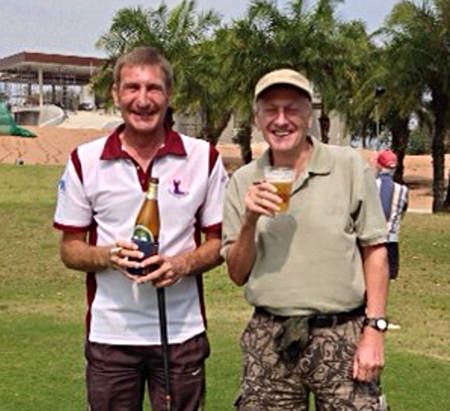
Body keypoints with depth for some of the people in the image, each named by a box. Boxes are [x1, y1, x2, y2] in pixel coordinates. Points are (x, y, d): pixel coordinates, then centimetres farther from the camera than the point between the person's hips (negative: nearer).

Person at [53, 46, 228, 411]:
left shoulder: (204, 158, 0)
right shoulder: (85, 161, 0)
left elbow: (219, 241, 5)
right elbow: (70, 248, 5)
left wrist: (184, 263, -16)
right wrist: (108, 256, -16)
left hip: (181, 331, 0)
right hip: (110, 333, 0)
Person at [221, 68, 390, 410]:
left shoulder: (350, 167, -3)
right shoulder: (243, 182, 3)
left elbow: (375, 252, -1)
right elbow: (238, 275, 6)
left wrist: (375, 330, -6)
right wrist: (250, 222, -10)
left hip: (343, 335, -2)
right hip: (269, 340, 2)